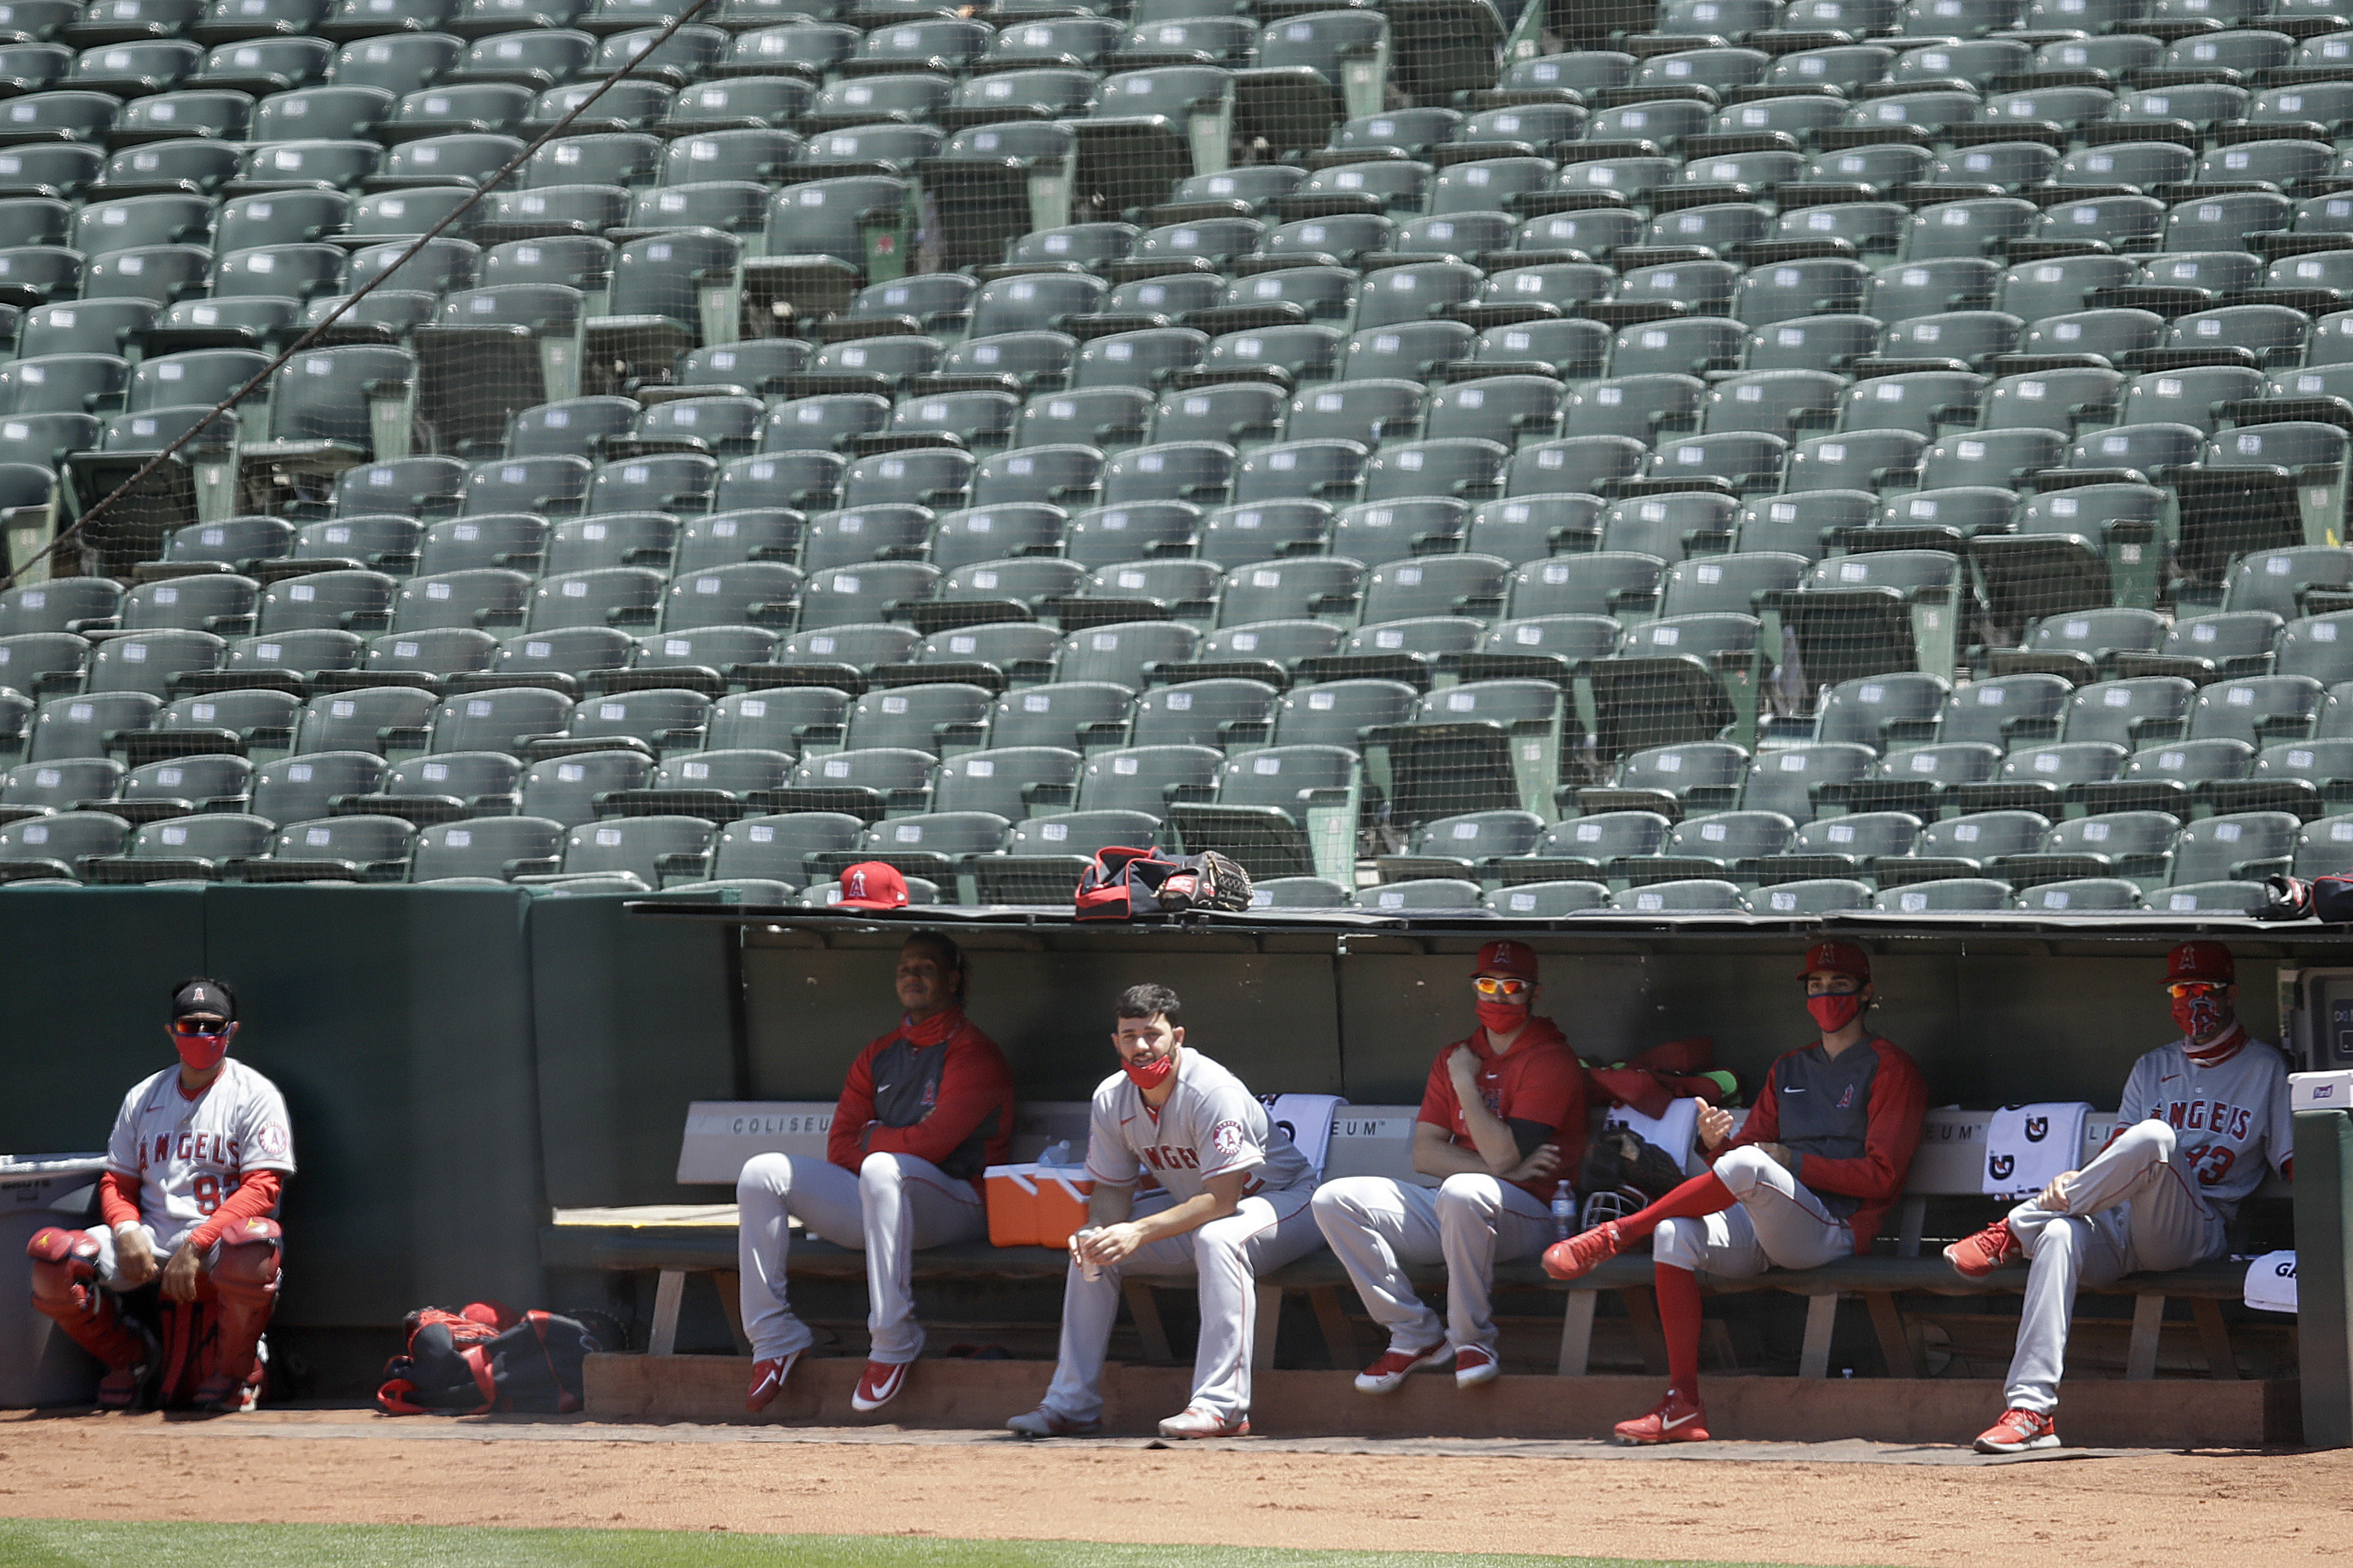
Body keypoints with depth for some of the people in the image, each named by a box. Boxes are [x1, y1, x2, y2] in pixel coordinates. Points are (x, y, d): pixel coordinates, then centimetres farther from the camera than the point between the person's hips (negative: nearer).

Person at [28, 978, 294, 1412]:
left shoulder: (255, 1095, 1)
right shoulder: (143, 1098, 17)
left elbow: (262, 1186, -10)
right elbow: (117, 1181, 19)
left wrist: (196, 1246, -22)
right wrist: (127, 1230, -7)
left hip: (220, 1236, -4)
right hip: (150, 1241, 4)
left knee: (254, 1243, -42)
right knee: (50, 1256, -19)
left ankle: (236, 1369, -13)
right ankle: (130, 1356, 8)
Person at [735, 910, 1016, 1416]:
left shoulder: (973, 1053, -3)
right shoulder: (879, 1054, 19)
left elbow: (933, 1142, -14)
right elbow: (841, 1146, 12)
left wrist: (873, 1141, 1)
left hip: (956, 1203, -7)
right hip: (874, 1203, 7)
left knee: (882, 1169, -40)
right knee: (761, 1175, -5)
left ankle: (892, 1341, -38)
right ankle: (773, 1337, -9)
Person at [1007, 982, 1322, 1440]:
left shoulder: (1213, 1091, -29)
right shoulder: (1112, 1100, -8)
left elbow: (1221, 1200, -33)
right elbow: (1112, 1191, 0)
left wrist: (1141, 1232, -42)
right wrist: (1095, 1233, -24)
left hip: (1282, 1201, -8)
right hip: (1192, 1204, 8)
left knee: (1216, 1237, -38)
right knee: (1091, 1246, -3)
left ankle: (1221, 1406, -42)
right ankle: (1071, 1405, 2)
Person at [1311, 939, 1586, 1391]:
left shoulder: (1552, 1061, -6)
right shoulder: (1455, 1057, 16)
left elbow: (1501, 1154, -18)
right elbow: (1425, 1153, 4)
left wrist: (1466, 1082, -7)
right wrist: (1506, 1168, -11)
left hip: (1526, 1212, -7)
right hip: (1450, 1212, 7)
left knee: (1461, 1192, -41)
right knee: (1334, 1200, -9)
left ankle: (1472, 1340, -22)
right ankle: (1416, 1336, -9)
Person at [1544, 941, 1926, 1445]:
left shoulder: (1890, 1070, 5)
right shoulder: (1788, 1070, 26)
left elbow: (1881, 1175, -6)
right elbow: (1737, 1157, 19)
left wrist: (1791, 1162, -9)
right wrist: (1714, 1145, -5)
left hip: (1836, 1228, -6)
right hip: (1758, 1233, 6)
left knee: (1748, 1166, -35)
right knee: (1675, 1233, -25)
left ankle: (1616, 1234, -21)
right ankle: (1683, 1407, -27)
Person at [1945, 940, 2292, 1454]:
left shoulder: (2265, 1070, 12)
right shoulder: (2152, 1069, 24)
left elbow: (2293, 1164, 3)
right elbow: (2117, 1154, 13)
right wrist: (2077, 1180, -9)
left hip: (2199, 1232, -4)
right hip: (2119, 1228, 4)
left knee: (2155, 1136, -34)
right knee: (2061, 1235, -32)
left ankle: (2015, 1230, -23)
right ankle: (2031, 1412, -40)